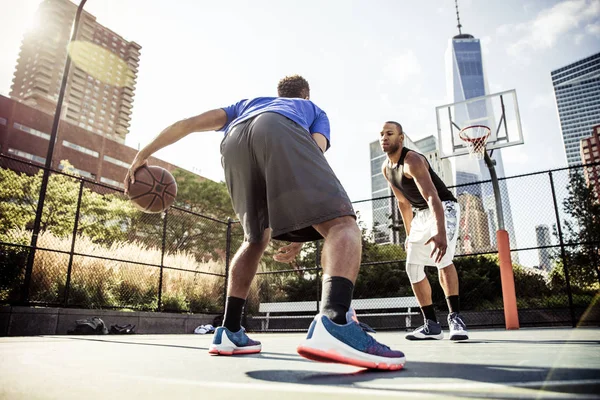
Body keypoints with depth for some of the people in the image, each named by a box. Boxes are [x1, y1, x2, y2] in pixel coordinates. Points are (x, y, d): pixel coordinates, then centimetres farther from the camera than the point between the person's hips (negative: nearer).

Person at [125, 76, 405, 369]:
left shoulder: (248, 103, 47)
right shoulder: (316, 111, 38)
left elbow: (190, 123, 35)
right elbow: (314, 168, 18)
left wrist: (145, 153, 40)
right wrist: (302, 232, 14)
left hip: (233, 142, 4)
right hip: (281, 133, -4)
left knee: (257, 238, 21)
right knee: (341, 224, -8)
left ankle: (229, 332, 17)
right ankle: (335, 321, -36)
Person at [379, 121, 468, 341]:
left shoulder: (412, 160, -25)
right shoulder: (386, 168, 1)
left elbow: (433, 198, -39)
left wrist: (440, 232, -53)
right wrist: (409, 234, 13)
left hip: (444, 207, -8)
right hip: (420, 213, 8)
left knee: (442, 257, -30)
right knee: (413, 267, 1)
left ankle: (455, 317, -20)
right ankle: (432, 324, 8)